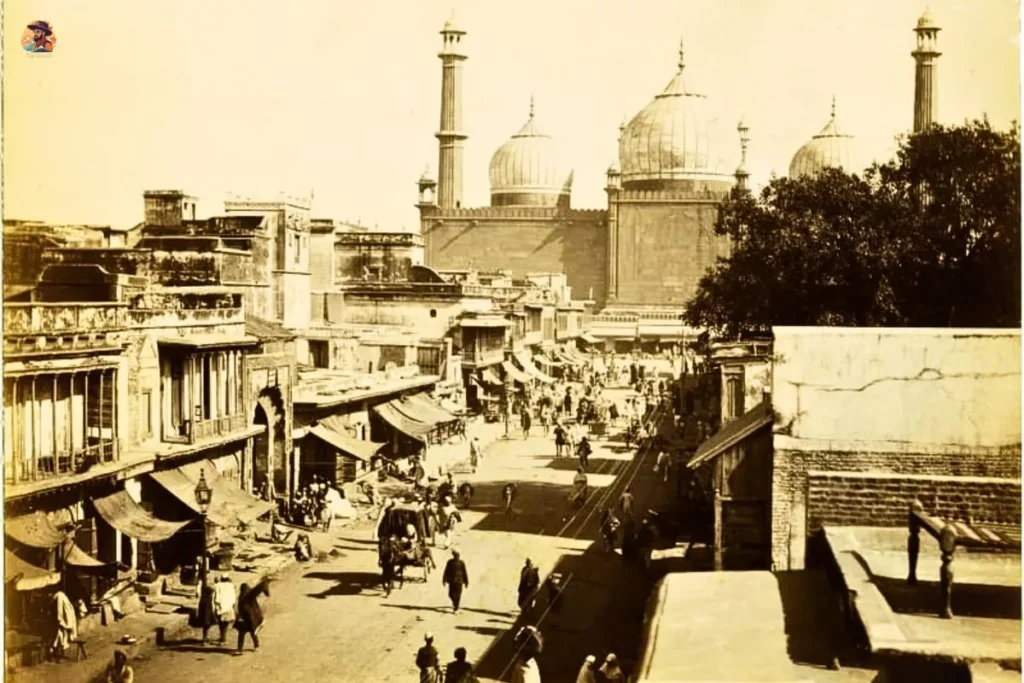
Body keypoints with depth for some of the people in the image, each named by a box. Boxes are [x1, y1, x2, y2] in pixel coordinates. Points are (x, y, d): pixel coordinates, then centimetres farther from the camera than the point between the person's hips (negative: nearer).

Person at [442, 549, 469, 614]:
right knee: (451, 594, 0)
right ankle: (454, 602, 32)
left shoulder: (461, 563, -7)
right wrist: (444, 580, -1)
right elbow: (446, 571, 1)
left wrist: (466, 582, -1)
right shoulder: (450, 562, -2)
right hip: (452, 581, 2)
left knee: (458, 595, 0)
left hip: (459, 581, -2)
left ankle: (456, 609, 9)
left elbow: (464, 573, -3)